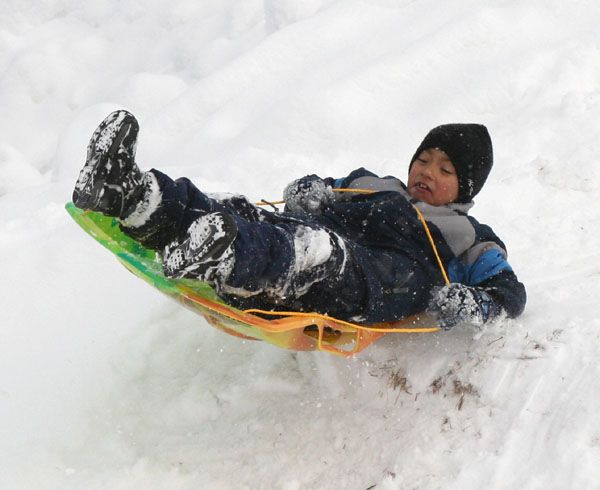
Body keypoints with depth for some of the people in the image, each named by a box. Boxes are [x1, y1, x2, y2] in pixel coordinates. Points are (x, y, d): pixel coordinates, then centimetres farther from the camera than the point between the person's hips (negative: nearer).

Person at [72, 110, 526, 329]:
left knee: (321, 248, -39)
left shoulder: (470, 239, 29)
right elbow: (308, 193, 40)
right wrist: (309, 193, 13)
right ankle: (133, 196, -47)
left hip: (361, 294, -5)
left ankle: (216, 260, -68)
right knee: (239, 213, -22)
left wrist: (469, 305, -6)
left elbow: (511, 292, 18)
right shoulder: (373, 187, 40)